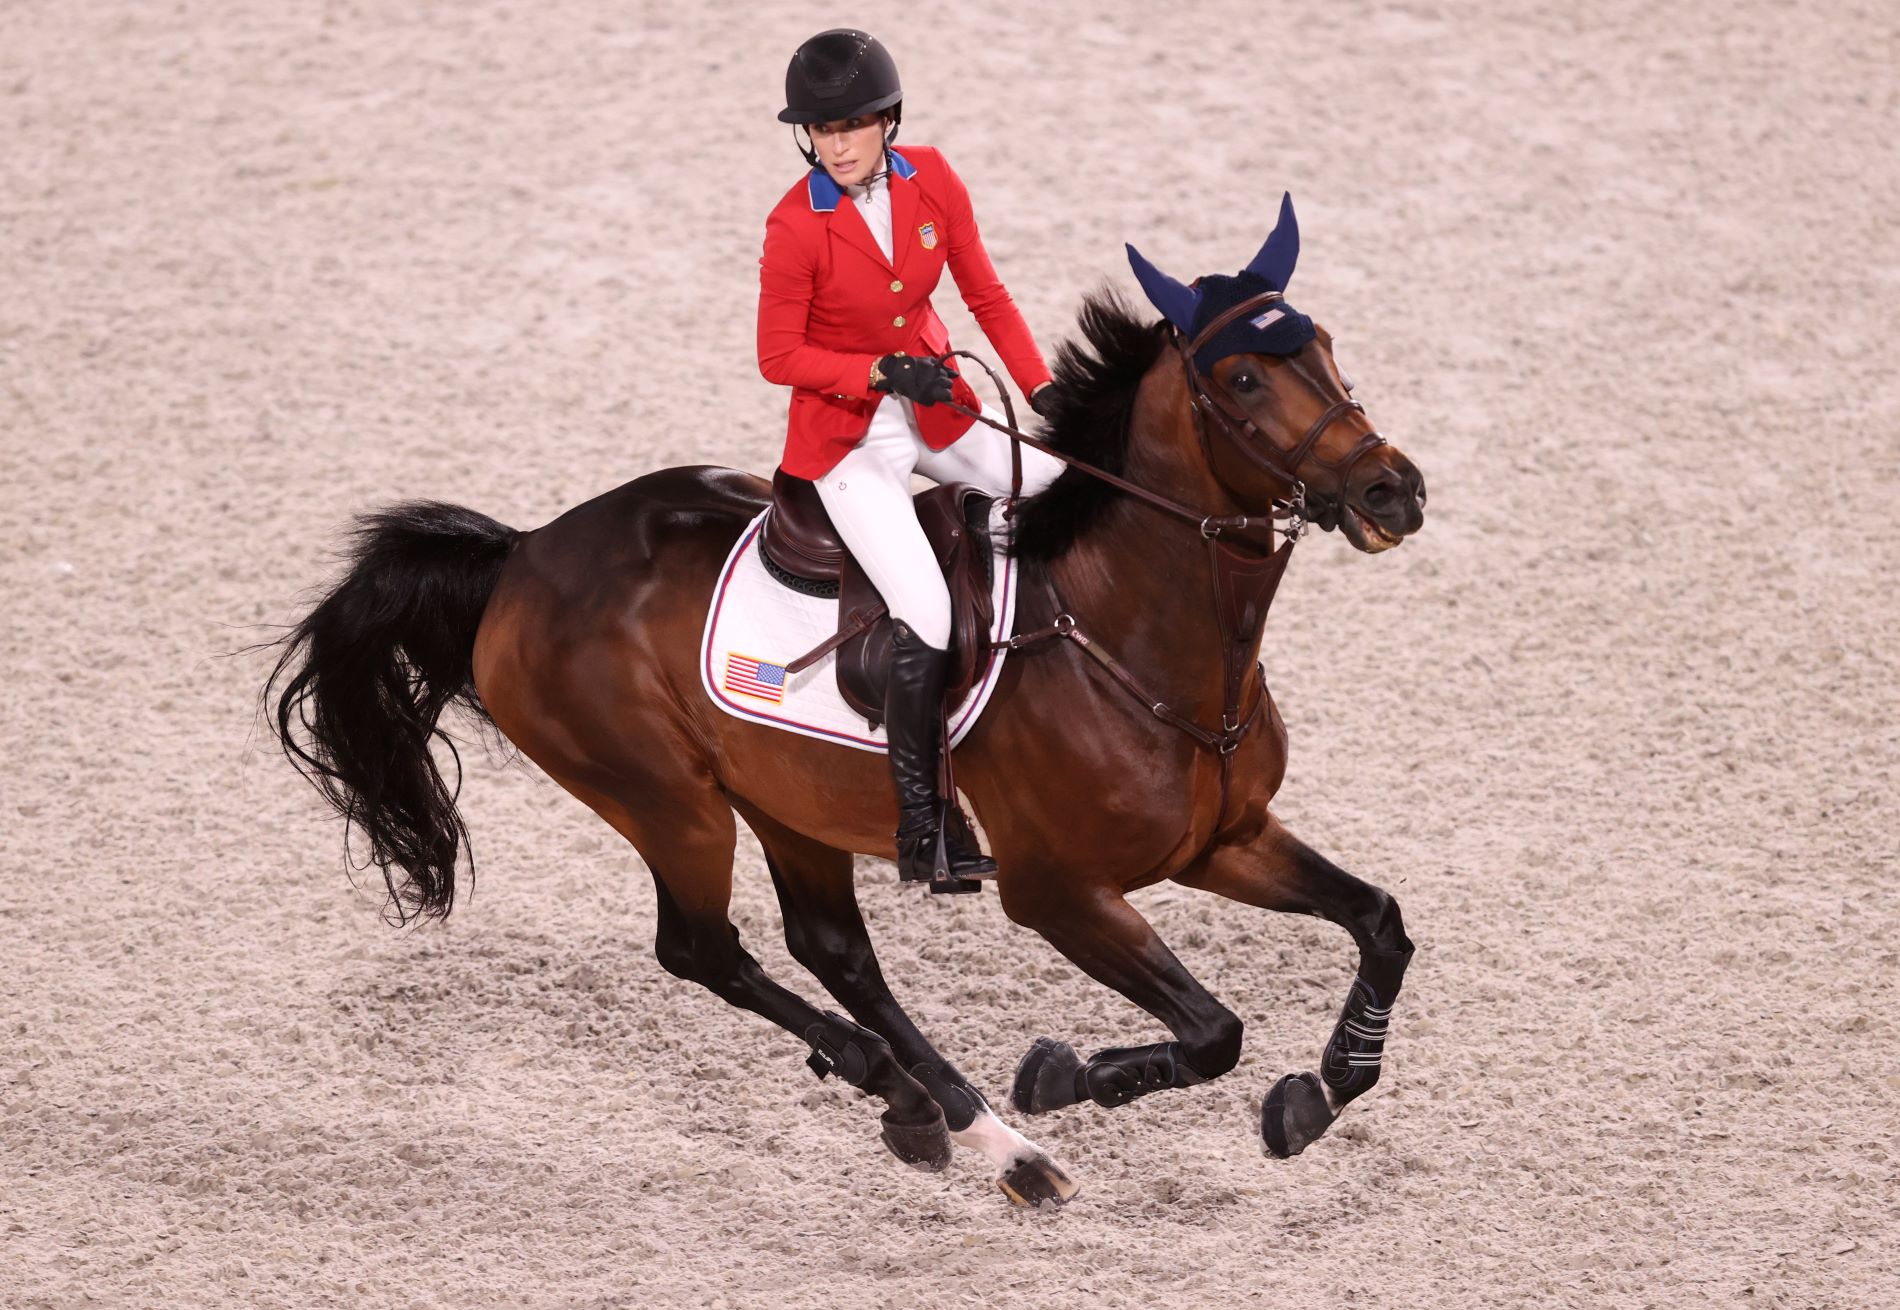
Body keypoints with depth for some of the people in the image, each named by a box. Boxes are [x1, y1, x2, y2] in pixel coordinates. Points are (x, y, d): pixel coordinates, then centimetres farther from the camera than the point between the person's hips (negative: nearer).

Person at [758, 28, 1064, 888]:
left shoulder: (930, 180, -6)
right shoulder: (796, 227, -19)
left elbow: (985, 295, 2)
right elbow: (779, 356, -12)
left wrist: (1045, 392, -7)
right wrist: (883, 372, -22)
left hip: (935, 411, 5)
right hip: (848, 437, -5)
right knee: (925, 614, -19)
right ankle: (921, 826, -10)